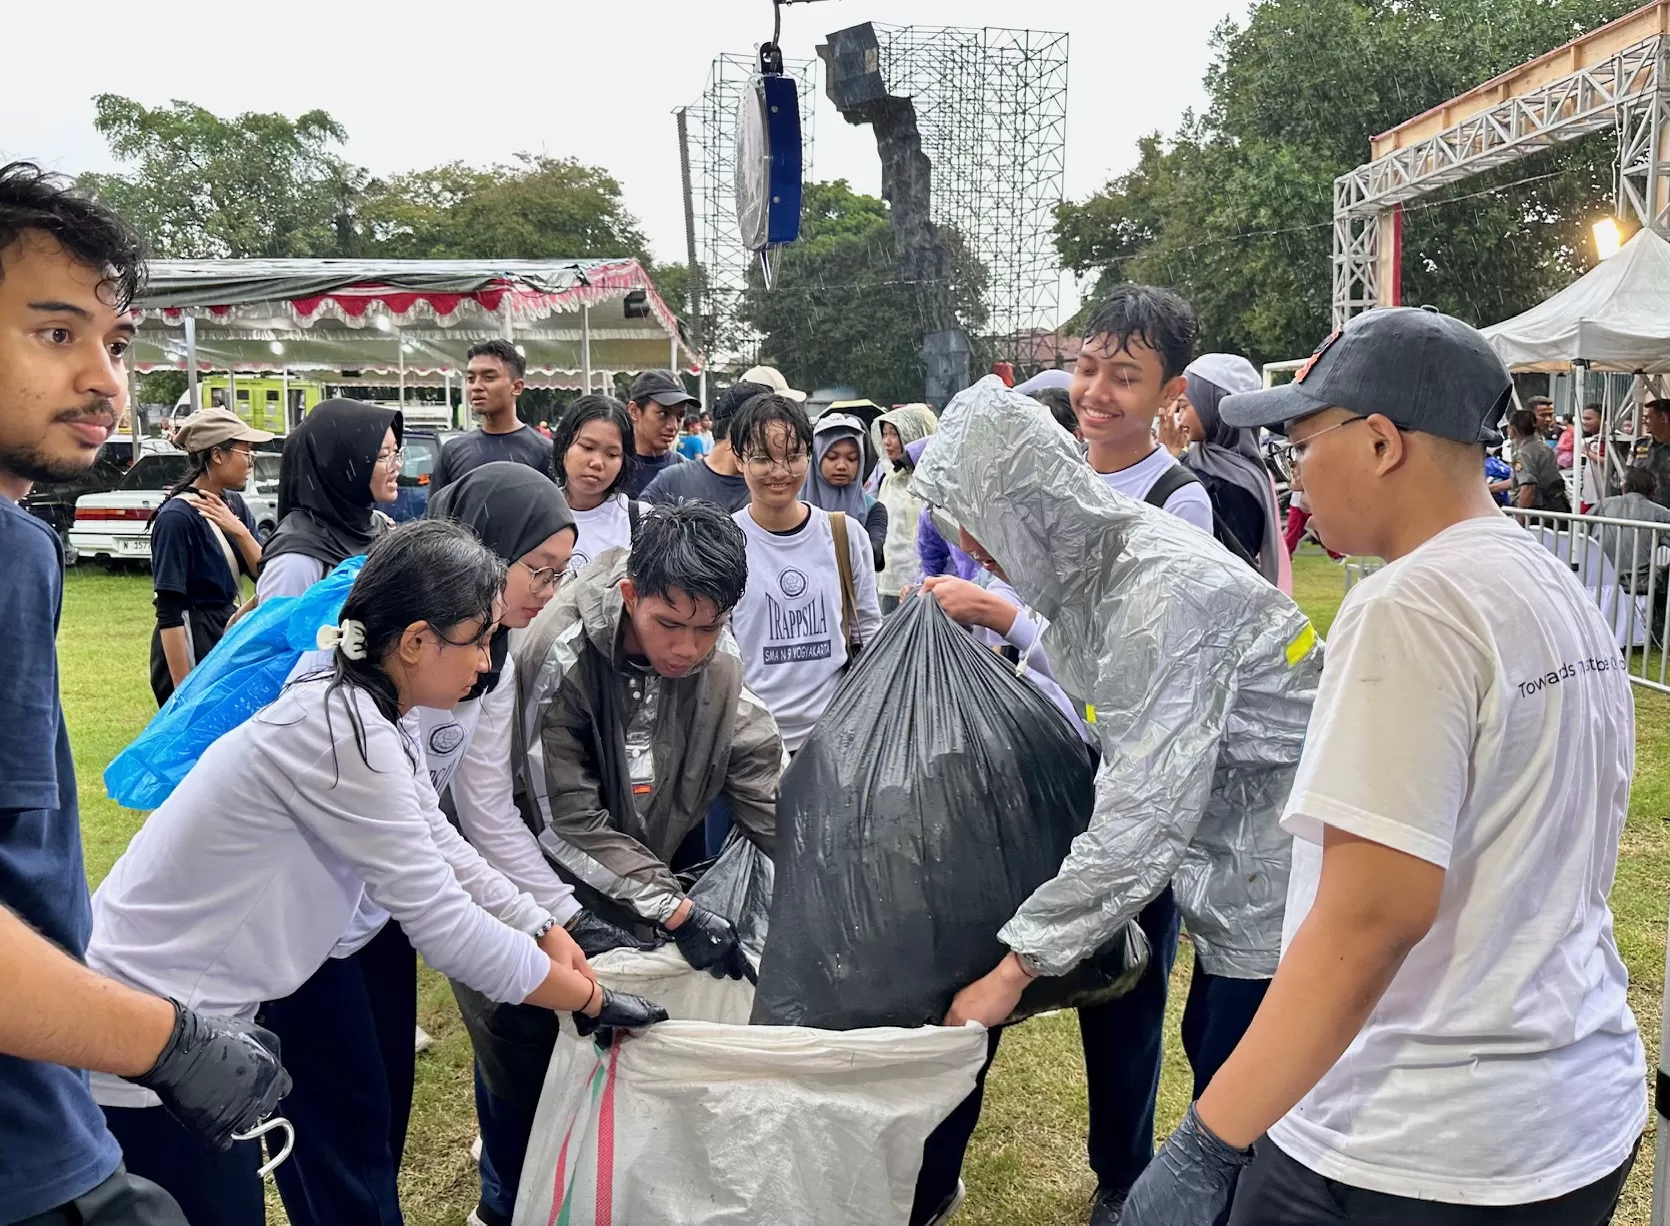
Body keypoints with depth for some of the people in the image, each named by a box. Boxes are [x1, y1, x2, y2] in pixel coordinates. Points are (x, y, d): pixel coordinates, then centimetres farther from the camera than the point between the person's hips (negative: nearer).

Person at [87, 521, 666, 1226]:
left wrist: (544, 928, 4)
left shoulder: (371, 710, 1)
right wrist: (591, 1000, -14)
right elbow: (443, 923, -24)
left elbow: (440, 850, 10)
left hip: (206, 1001, 8)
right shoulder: (342, 733, -27)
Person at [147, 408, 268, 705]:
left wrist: (239, 531, -16)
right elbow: (168, 613, -19)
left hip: (229, 634, 8)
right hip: (191, 645, -8)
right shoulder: (177, 517, -17)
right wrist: (183, 689, -22)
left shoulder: (233, 504, 5)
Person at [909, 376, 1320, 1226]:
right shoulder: (1085, 563, -3)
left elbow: (1143, 816, -32)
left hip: (1272, 850, -9)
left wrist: (1016, 966, -28)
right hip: (1196, 820, 9)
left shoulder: (1160, 590, -31)